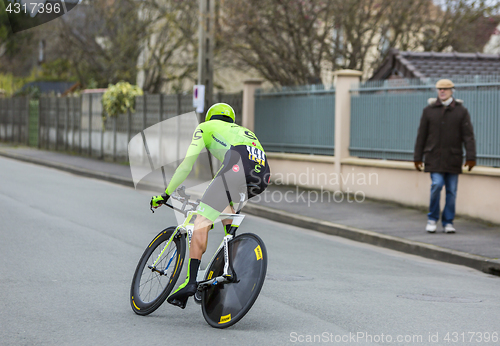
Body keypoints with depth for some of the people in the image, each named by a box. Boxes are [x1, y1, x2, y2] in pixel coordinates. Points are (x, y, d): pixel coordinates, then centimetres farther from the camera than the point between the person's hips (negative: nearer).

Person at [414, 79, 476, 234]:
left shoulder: (461, 111, 4)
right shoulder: (429, 110, 6)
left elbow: (468, 135, -1)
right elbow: (421, 135, 9)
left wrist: (471, 157, -10)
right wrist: (417, 157, 6)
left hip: (453, 158, 1)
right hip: (434, 157, -1)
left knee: (451, 190, 2)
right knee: (437, 185, -15)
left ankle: (448, 222, 13)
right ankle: (432, 219, 1)